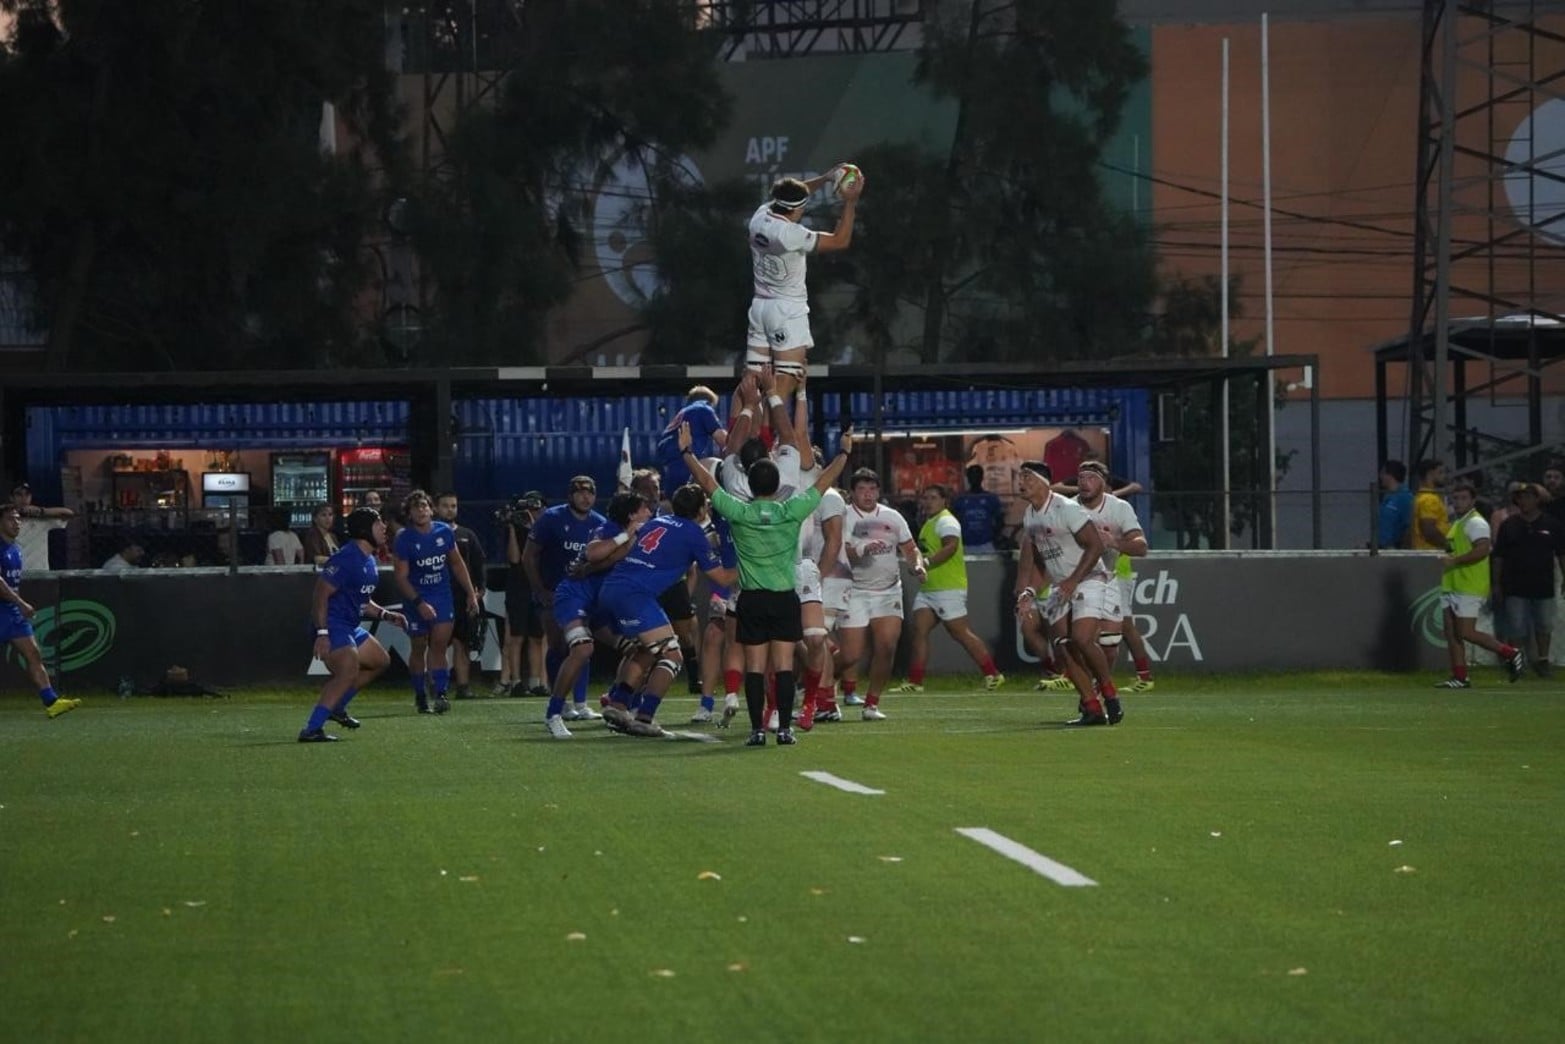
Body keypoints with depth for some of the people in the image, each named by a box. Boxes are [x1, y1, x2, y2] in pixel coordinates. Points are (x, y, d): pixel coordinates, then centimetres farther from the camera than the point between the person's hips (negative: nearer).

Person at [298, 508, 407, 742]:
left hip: (350, 627, 11)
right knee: (349, 673, -25)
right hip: (333, 626, -11)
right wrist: (322, 633, -27)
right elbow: (320, 594, -21)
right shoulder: (346, 559, -17)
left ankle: (336, 707, 24)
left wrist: (386, 615, 15)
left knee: (380, 660, 21)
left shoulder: (369, 562, 15)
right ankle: (311, 730, -29)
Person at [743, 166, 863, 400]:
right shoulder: (791, 234, -21)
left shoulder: (760, 217, 1)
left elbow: (790, 195, 22)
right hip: (788, 311, -8)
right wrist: (850, 201, -14)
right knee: (784, 384, -8)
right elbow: (840, 241, -15)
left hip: (759, 307, 8)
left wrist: (825, 178, 19)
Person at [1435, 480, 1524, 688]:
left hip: (1469, 587, -10)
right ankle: (1459, 677, 6)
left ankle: (1510, 653, 0)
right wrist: (1447, 557, 13)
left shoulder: (1476, 523, -11)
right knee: (1451, 633, 4)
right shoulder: (1457, 523, 20)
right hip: (1452, 586, 10)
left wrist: (1454, 561, -23)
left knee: (1466, 632, -13)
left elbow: (1482, 550, -23)